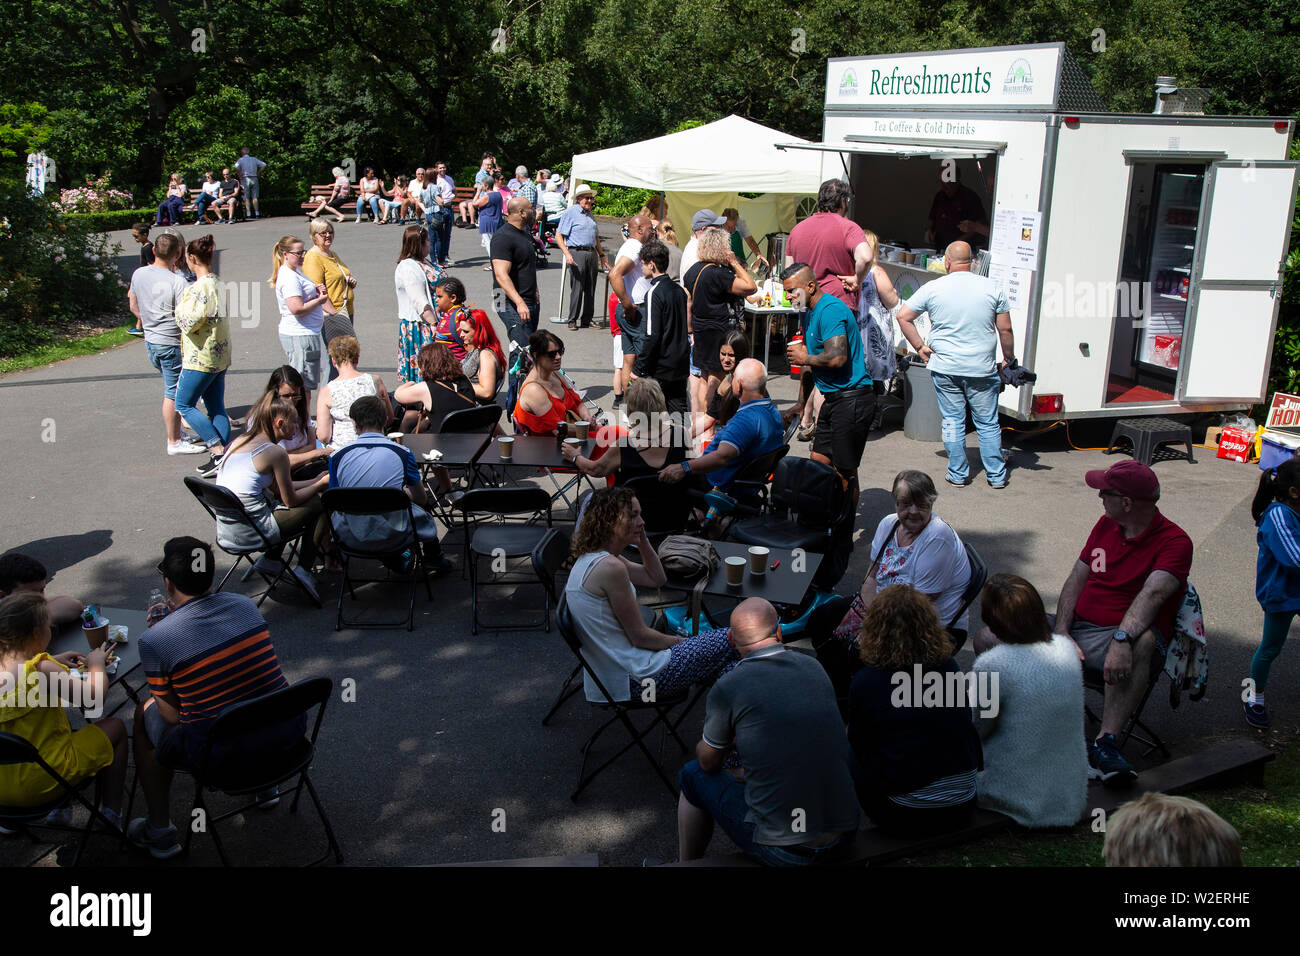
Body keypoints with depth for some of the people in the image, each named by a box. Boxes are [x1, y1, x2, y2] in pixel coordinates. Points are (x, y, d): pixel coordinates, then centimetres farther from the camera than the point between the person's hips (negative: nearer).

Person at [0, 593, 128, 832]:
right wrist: (96, 664, 2)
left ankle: (59, 810, 36)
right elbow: (96, 694, -17)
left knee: (60, 717, 33)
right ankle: (111, 816, 22)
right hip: (39, 785, -7)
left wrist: (53, 661, 16)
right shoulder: (42, 669, -25)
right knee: (115, 728, 13)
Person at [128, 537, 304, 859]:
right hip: (288, 735, 5)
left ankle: (160, 832, 30)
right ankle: (264, 781, 42)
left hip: (223, 758, -4)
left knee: (145, 712, 22)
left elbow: (173, 716, -6)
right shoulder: (245, 604, 0)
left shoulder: (154, 640, -14)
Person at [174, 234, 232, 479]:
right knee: (216, 408, 11)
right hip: (220, 357, 9)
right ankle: (223, 456, 13)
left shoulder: (201, 287, -19)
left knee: (184, 404, 2)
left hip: (201, 358, -9)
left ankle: (218, 450, -4)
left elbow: (189, 321, -22)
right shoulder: (218, 283, 10)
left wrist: (180, 308, -3)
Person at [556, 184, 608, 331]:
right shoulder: (570, 212, -1)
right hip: (577, 253, -6)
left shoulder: (590, 214, 20)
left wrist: (602, 255, 23)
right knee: (577, 288, -8)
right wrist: (567, 254, -17)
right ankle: (572, 320, 0)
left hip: (592, 254, 7)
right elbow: (559, 236, -6)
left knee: (590, 289, 6)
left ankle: (587, 320, 14)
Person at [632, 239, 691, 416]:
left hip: (659, 368, -8)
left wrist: (638, 368, -14)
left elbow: (652, 336, -20)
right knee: (680, 408, 13)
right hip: (681, 365, 8)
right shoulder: (679, 290, 8)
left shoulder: (654, 293, -16)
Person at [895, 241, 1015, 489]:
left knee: (952, 422, 11)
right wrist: (1009, 360, 15)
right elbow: (1005, 330, 1)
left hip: (944, 368, 0)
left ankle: (958, 474, 17)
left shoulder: (933, 288, -3)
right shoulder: (993, 288, -2)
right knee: (988, 423, 11)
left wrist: (919, 347, 6)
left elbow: (903, 316, -1)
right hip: (982, 370, 0)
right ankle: (996, 475, 18)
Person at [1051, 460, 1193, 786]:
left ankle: (1105, 741, -40)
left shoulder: (1174, 541, -9)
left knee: (1142, 641, -42)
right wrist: (1060, 634, -8)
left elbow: (1152, 594, -26)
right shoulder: (1106, 524, 12)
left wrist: (1122, 640, -42)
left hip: (1117, 635, -6)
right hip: (1076, 628, 6)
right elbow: (1076, 579, 8)